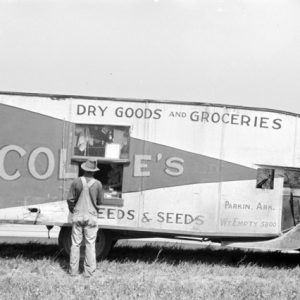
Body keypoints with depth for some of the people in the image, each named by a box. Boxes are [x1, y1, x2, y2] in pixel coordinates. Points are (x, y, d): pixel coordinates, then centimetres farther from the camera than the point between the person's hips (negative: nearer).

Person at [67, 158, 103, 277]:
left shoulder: (76, 182, -7)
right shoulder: (97, 184, -7)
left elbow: (70, 199, -3)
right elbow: (100, 201, 1)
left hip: (78, 215, 1)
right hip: (91, 216, -1)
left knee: (75, 244, 8)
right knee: (90, 244, 6)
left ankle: (74, 270, 9)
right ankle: (88, 271, 6)